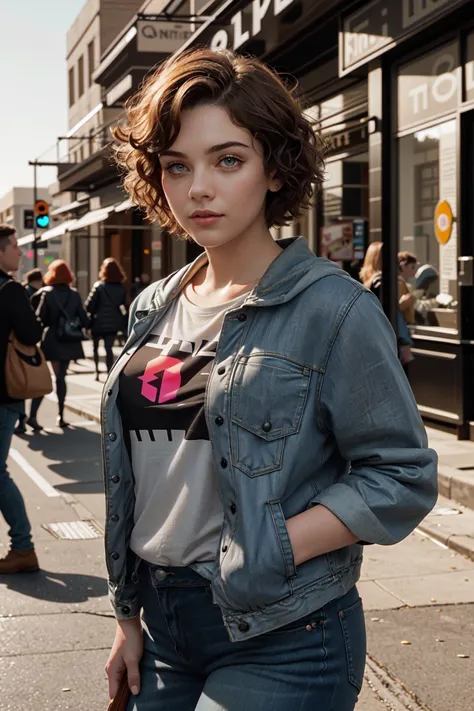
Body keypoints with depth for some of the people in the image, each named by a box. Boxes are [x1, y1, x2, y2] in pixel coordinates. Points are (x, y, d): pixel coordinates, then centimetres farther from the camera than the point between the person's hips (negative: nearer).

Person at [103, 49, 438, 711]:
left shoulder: (333, 308, -12)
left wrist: (266, 553, -20)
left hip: (282, 640, -5)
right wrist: (129, 618, 13)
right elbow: (138, 479, 12)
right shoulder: (154, 310, 7)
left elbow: (403, 479, -13)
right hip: (162, 625, 6)